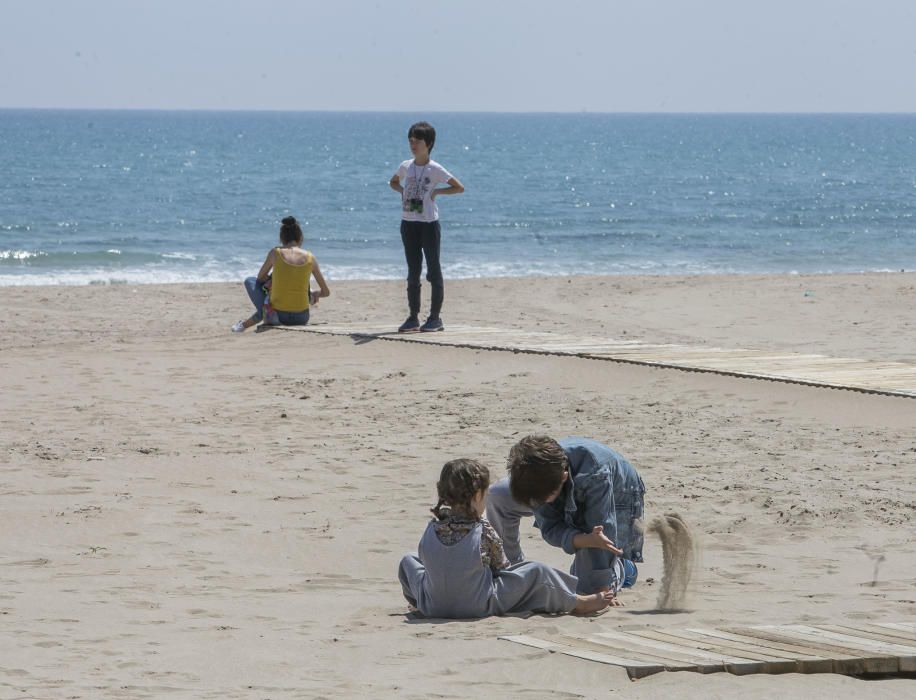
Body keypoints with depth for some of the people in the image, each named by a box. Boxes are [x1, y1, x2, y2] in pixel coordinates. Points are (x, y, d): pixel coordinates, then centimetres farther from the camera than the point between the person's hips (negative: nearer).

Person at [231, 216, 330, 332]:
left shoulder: (276, 253, -2)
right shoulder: (310, 258, 2)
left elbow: (261, 278, 13)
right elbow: (326, 292, 8)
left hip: (279, 315, -1)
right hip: (301, 318, 1)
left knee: (250, 282, 20)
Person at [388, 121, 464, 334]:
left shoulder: (435, 169, -7)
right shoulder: (406, 167, 7)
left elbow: (459, 188, -6)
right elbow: (393, 182, 27)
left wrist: (436, 192, -10)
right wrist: (403, 191, 7)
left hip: (429, 223, -5)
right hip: (408, 223, 5)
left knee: (434, 271, -1)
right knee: (413, 273, 8)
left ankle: (435, 318, 3)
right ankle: (413, 317, 12)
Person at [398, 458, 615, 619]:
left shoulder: (432, 529, -6)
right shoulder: (484, 532, -13)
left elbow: (426, 561, 6)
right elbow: (501, 567, -2)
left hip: (433, 606, 3)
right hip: (479, 607, -3)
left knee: (408, 560, 26)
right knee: (535, 572, 0)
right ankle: (576, 603, 14)